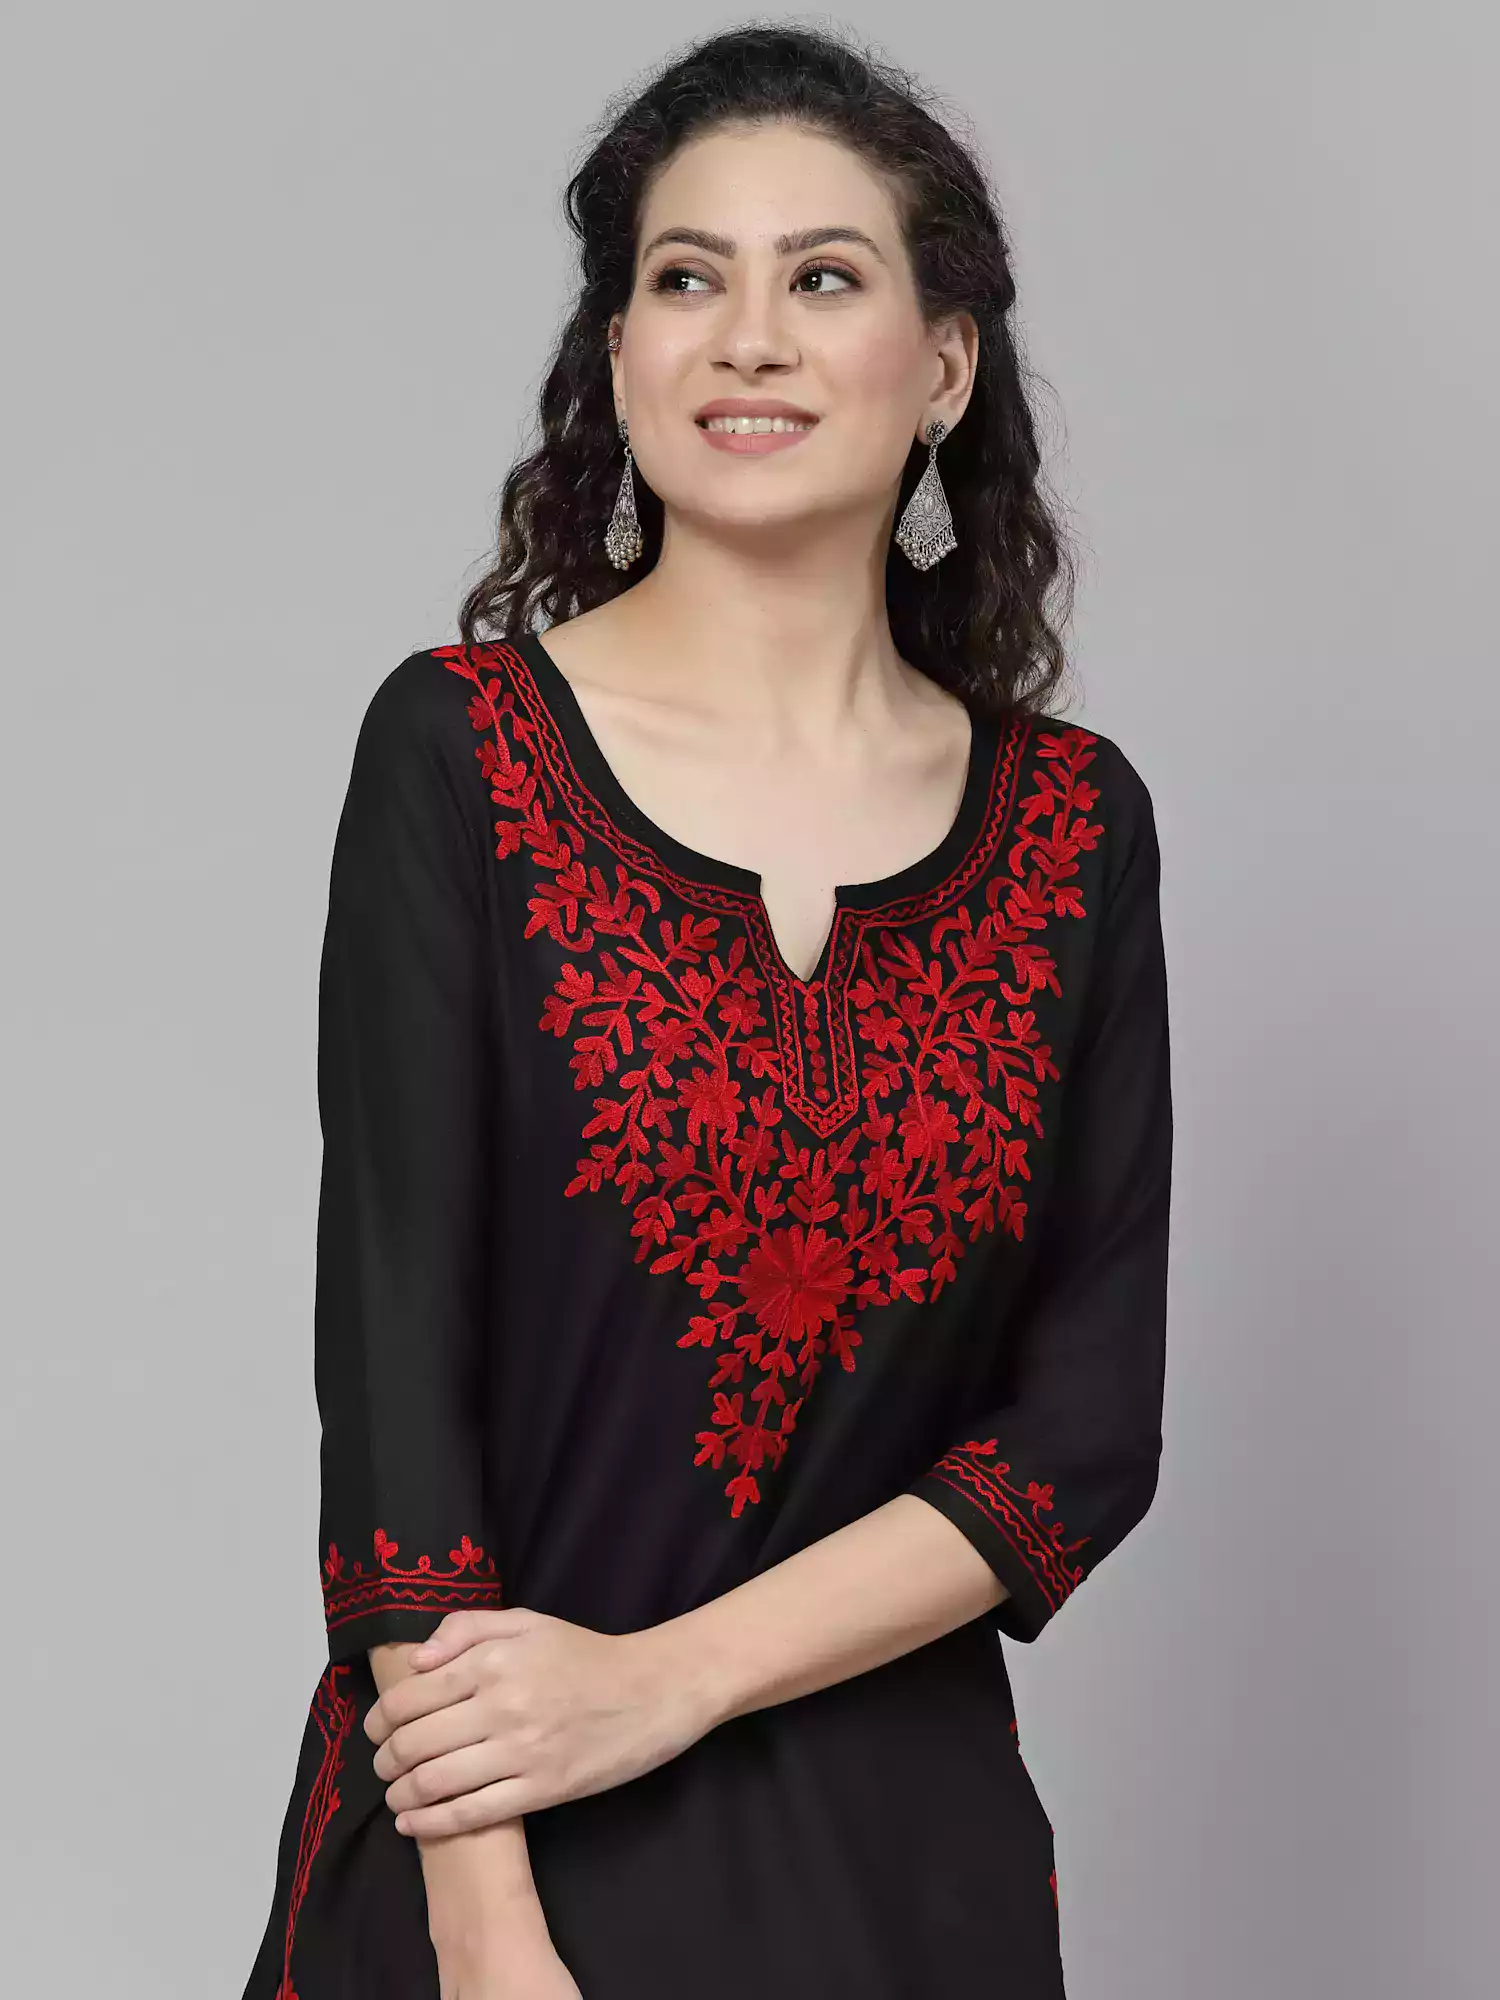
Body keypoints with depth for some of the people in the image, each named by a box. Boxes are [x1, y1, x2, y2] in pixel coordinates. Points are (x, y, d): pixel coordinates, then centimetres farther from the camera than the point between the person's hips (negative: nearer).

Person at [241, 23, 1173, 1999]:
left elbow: (1092, 1424, -3)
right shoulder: (460, 746, -7)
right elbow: (395, 1355, -12)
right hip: (499, 1833, -2)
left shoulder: (1075, 823, 0)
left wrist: (667, 1677, -14)